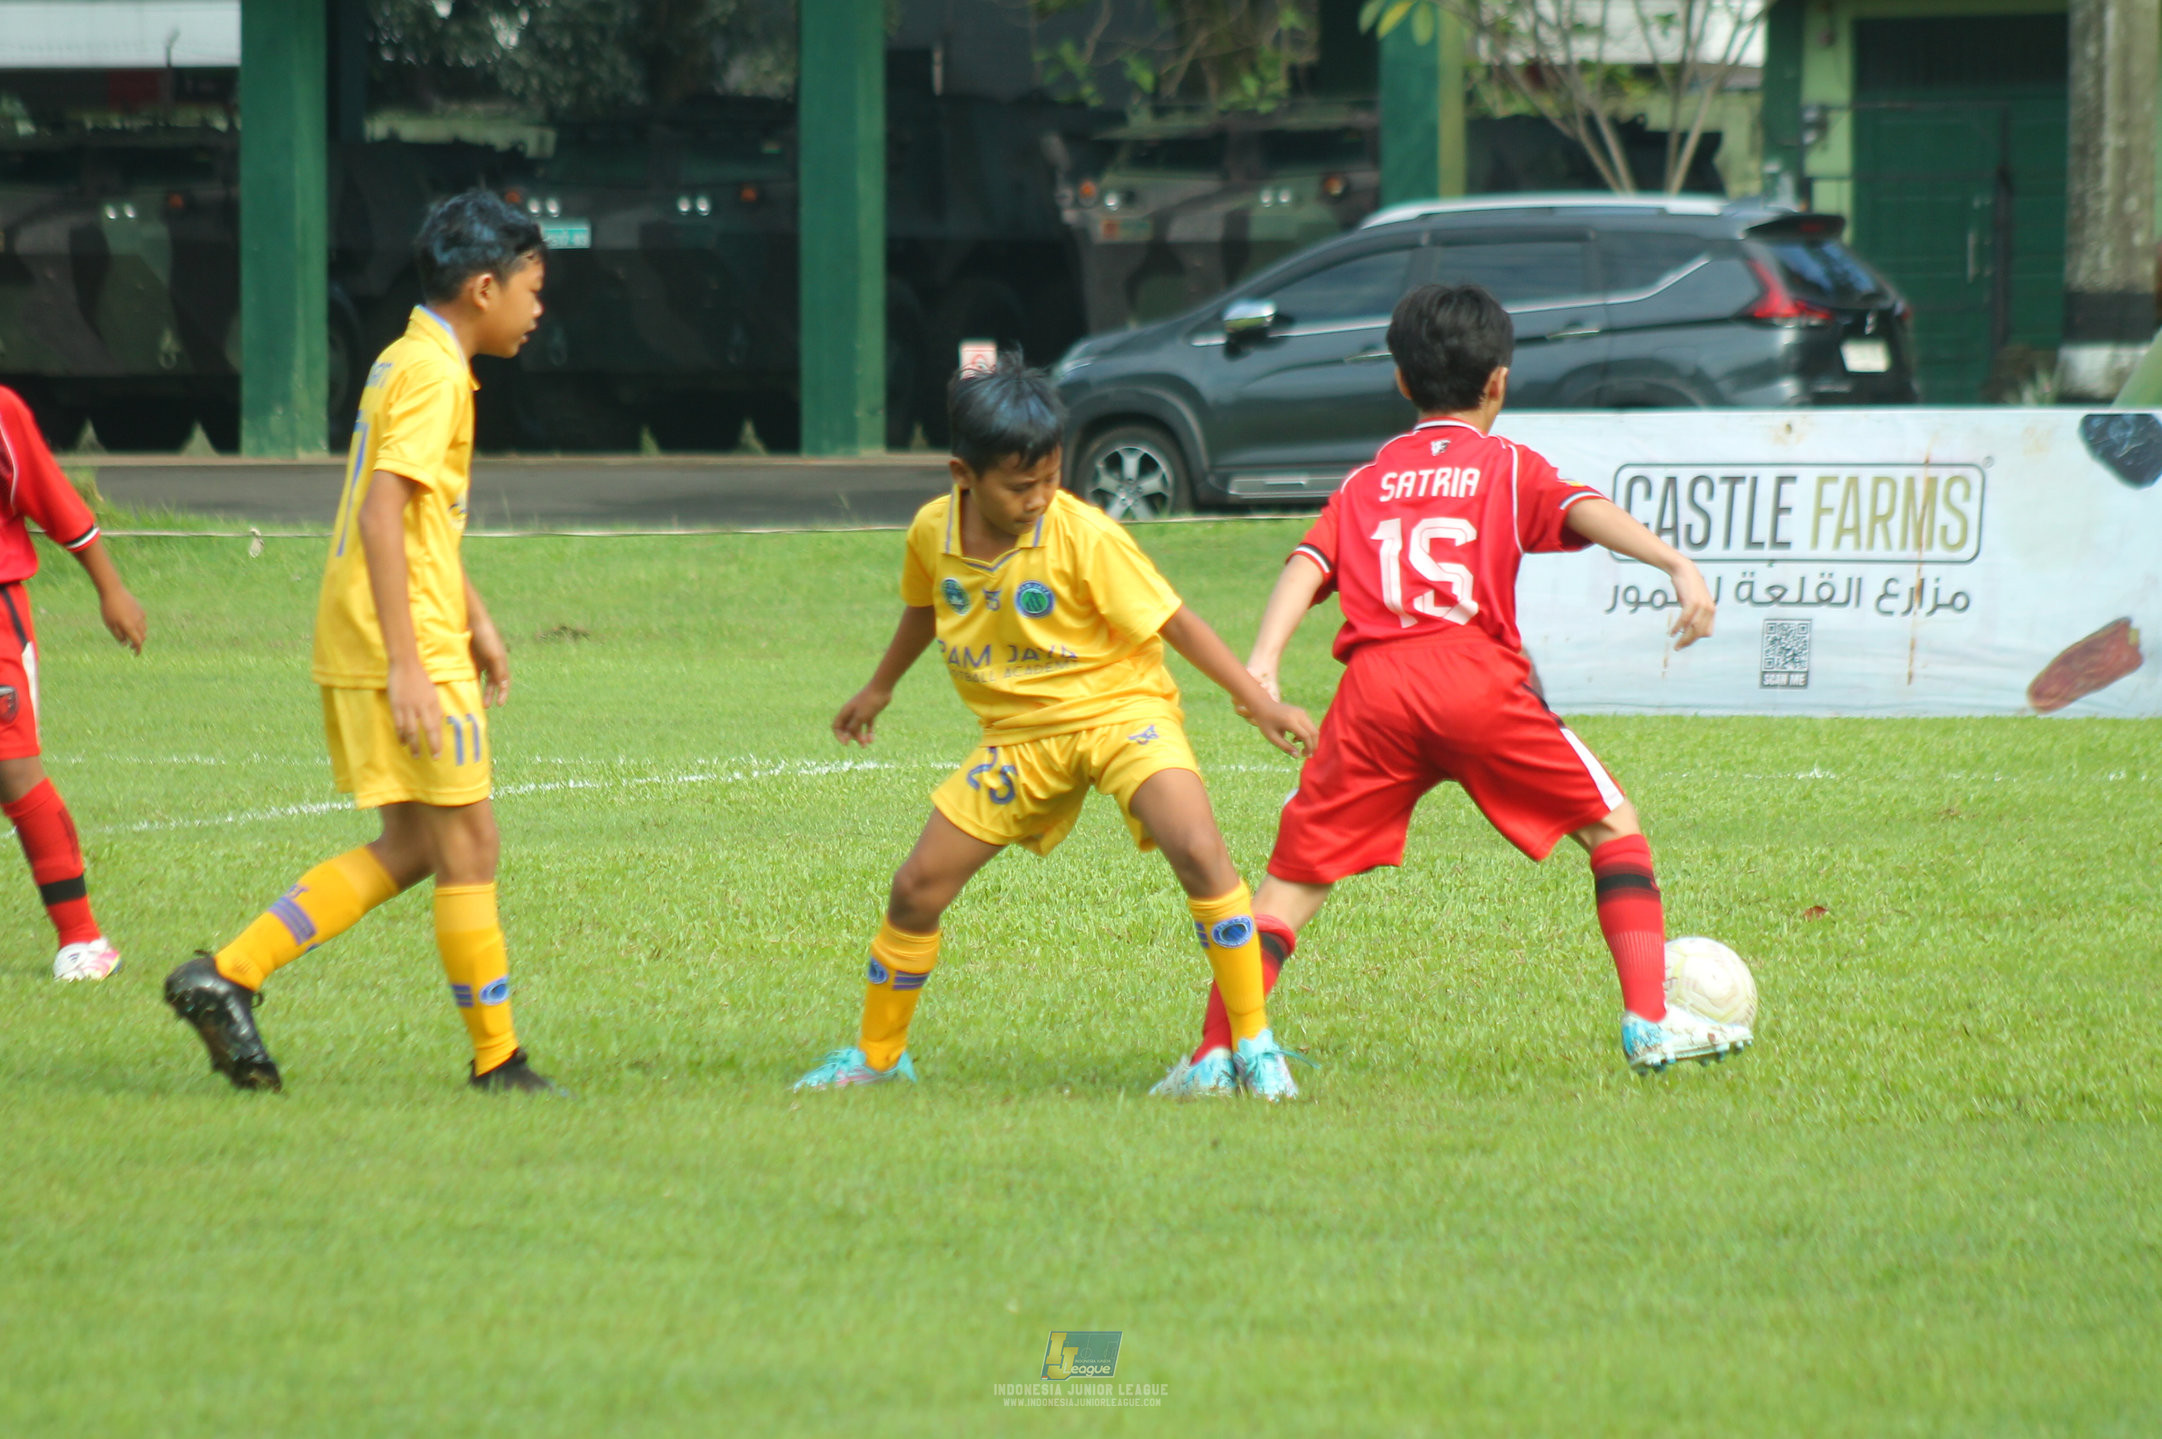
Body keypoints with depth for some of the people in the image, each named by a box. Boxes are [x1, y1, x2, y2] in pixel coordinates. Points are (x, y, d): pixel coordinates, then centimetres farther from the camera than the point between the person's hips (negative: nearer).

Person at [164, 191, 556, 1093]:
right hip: (408, 650, -10)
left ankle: (228, 976, 9)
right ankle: (497, 1064, 5)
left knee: (411, 848, 13)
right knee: (467, 850, -2)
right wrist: (407, 664, -25)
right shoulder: (432, 374, -14)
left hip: (361, 648, 10)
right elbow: (381, 517, -23)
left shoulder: (412, 363, 17)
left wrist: (475, 619, 31)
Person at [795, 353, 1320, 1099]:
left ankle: (1255, 1048, -19)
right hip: (1019, 735, 5)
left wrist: (1259, 702, -14)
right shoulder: (934, 532, -6)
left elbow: (1172, 621, -13)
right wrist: (879, 689, 33)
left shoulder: (1083, 537, -20)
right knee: (916, 889, 3)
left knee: (1198, 851, -29)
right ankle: (877, 1055, 26)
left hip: (1117, 708, -5)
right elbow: (925, 608, 18)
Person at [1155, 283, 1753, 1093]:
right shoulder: (1509, 468, 17)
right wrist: (1676, 564, -14)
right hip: (1476, 680, -2)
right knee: (1612, 826, 13)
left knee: (1295, 877, 8)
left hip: (1373, 690, 2)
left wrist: (1261, 664, -3)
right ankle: (1649, 1020, 3)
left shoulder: (1364, 485, 24)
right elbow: (1587, 512, -2)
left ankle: (1214, 1055, -5)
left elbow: (1308, 567, 9)